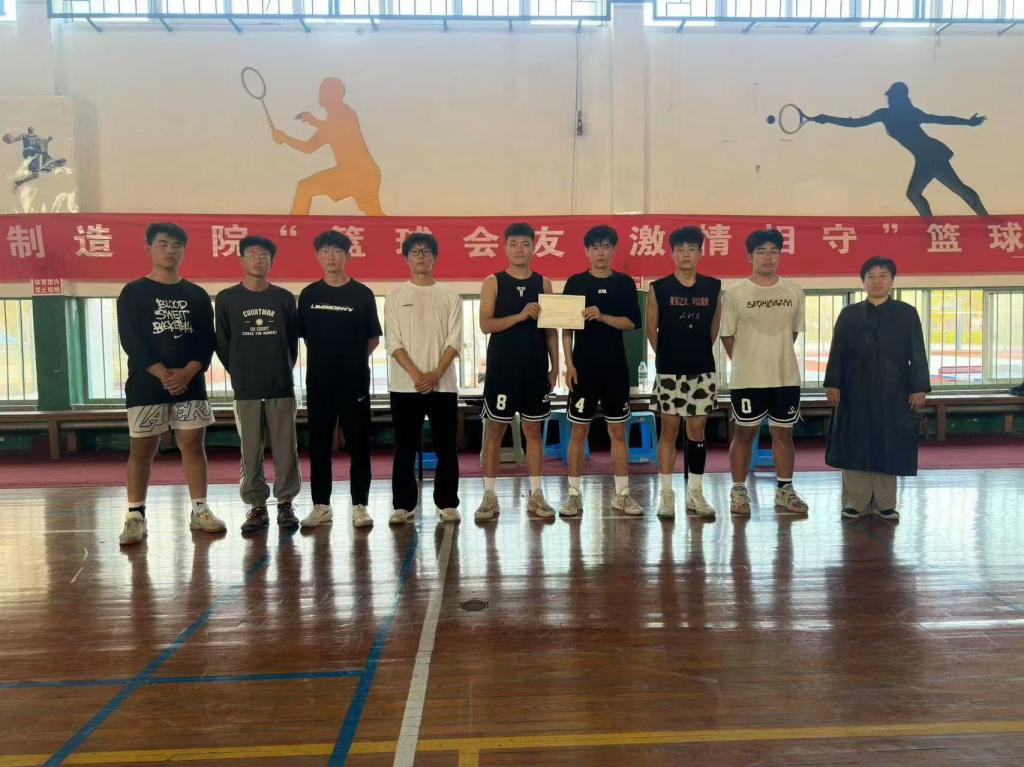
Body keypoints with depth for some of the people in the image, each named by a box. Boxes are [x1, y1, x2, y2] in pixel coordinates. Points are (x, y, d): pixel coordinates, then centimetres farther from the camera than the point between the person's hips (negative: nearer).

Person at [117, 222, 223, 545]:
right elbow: (131, 341, -7)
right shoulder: (133, 293, 2)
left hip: (191, 384, 3)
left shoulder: (197, 295, 10)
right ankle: (135, 516, 8)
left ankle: (199, 510, 12)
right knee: (142, 449, 2)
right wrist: (164, 374, -17)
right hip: (146, 384, -2)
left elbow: (207, 341, 3)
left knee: (193, 444, 4)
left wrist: (187, 373, -13)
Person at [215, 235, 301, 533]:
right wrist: (238, 373, 6)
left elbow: (293, 340, 9)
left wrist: (283, 371, 6)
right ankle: (257, 506, 15)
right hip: (245, 388, 0)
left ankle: (285, 503, 13)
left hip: (281, 386, 0)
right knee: (251, 451, 4)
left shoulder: (284, 298, 5)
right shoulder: (226, 299, 4)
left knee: (285, 448, 2)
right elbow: (222, 343, 8)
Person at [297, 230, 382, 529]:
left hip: (355, 381, -2)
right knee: (318, 445, 7)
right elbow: (302, 334, 13)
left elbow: (374, 338, 6)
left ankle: (360, 506, 11)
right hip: (318, 381, 2)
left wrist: (352, 359, 2)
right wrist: (324, 357, 7)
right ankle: (321, 506, 17)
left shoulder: (362, 294, 1)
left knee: (358, 444, 2)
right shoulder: (309, 294, 6)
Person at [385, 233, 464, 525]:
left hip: (443, 384, 0)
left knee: (446, 446, 4)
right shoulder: (396, 296, 6)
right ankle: (403, 504, 13)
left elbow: (454, 341, 0)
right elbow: (393, 342, -1)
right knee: (405, 447, 4)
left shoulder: (450, 296, 7)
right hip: (405, 385, 0)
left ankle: (447, 503, 14)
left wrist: (436, 374, -13)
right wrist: (416, 374, -14)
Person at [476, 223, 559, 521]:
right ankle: (490, 495, 11)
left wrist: (555, 366, 4)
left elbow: (550, 328, 9)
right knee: (495, 429, 3)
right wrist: (521, 315, -20)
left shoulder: (543, 283, 8)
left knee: (533, 430, 8)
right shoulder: (493, 282, 0)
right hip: (501, 367, -2)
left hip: (535, 368, 2)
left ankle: (536, 494, 16)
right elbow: (485, 325, -9)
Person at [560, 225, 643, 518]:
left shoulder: (625, 283, 6)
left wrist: (602, 316, -17)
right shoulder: (576, 282, 3)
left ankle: (622, 494, 14)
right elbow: (566, 327, 0)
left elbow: (632, 323, -2)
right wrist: (569, 364, -7)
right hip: (583, 366, -1)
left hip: (615, 367, 1)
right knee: (579, 430, 3)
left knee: (618, 430, 6)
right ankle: (574, 494, 11)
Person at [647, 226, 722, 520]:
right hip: (669, 371, -2)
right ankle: (667, 494, 9)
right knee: (669, 429, 2)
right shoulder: (659, 288, -2)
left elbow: (714, 327, 12)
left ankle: (695, 493, 17)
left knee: (697, 430, 7)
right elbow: (652, 329, 3)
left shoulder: (713, 287, 4)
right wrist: (668, 354, 8)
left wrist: (699, 352, 10)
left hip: (703, 370, 2)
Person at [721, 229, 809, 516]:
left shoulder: (794, 292, 4)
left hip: (787, 377, 3)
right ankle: (739, 491, 16)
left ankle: (785, 490, 25)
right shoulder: (735, 294, -6)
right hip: (747, 379, -3)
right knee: (744, 433, 5)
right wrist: (746, 364, 5)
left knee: (784, 432, 12)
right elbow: (727, 336, 0)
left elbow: (794, 332, 14)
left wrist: (776, 358, 12)